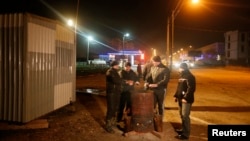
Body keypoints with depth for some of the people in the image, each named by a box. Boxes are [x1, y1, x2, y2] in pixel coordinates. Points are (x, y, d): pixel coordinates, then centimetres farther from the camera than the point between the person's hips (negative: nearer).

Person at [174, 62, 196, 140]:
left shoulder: (190, 77, -14)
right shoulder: (181, 76, 14)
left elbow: (191, 89, -21)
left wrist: (186, 98, -24)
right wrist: (176, 95, 14)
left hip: (186, 99, -9)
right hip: (180, 98, 9)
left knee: (185, 116, -6)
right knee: (182, 115, 16)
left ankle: (186, 134, 1)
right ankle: (183, 129, 31)